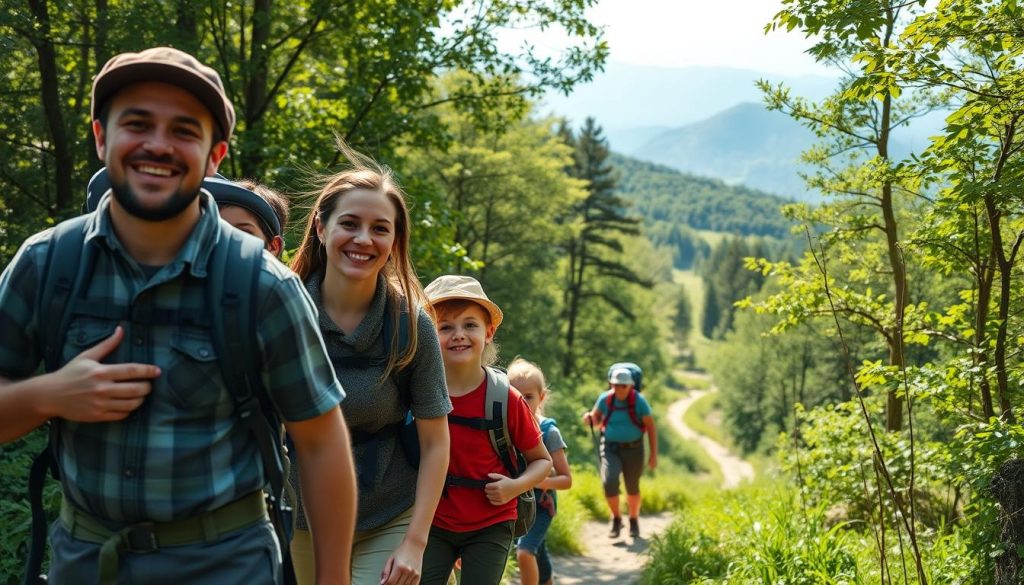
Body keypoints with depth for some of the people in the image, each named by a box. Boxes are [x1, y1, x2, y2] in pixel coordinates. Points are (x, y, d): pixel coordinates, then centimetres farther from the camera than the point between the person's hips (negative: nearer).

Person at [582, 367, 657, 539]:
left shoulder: (639, 401, -12)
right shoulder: (605, 399, -8)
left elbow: (651, 427, -6)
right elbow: (596, 418, 9)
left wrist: (653, 454, -9)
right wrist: (589, 418, -16)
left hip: (633, 449, 0)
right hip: (611, 448, 1)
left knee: (632, 488, 12)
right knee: (609, 482, -21)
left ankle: (634, 521, 39)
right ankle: (616, 518, 3)